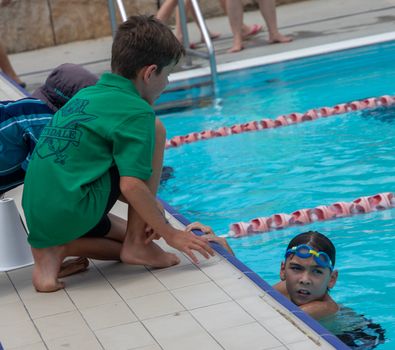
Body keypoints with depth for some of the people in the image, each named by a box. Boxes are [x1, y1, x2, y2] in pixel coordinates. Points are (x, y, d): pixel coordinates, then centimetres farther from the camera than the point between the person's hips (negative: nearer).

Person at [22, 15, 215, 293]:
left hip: (39, 217, 8)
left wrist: (149, 208, 28)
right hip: (72, 214, -8)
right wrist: (171, 234, -6)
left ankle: (54, 249, 5)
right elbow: (131, 185, -17)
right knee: (154, 132, 1)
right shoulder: (136, 111, -8)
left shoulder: (85, 96, 18)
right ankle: (137, 245, 0)